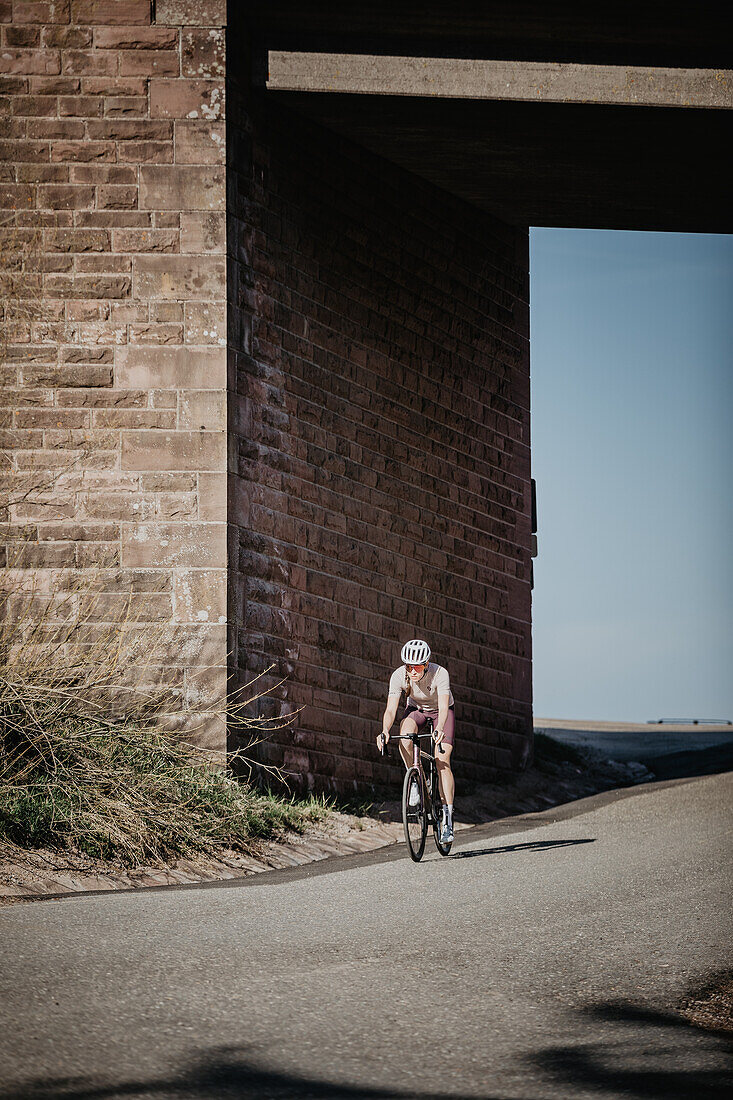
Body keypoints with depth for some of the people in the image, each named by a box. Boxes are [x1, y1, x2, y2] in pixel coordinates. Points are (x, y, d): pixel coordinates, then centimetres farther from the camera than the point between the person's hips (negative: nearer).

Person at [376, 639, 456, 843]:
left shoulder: (440, 674, -34)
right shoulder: (398, 676, -27)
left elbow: (443, 707, -42)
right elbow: (391, 709, -31)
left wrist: (440, 729, -61)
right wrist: (385, 731, -50)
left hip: (442, 711, -2)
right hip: (416, 709, 2)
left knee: (442, 760, -17)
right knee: (404, 736, -34)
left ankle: (448, 819, -16)